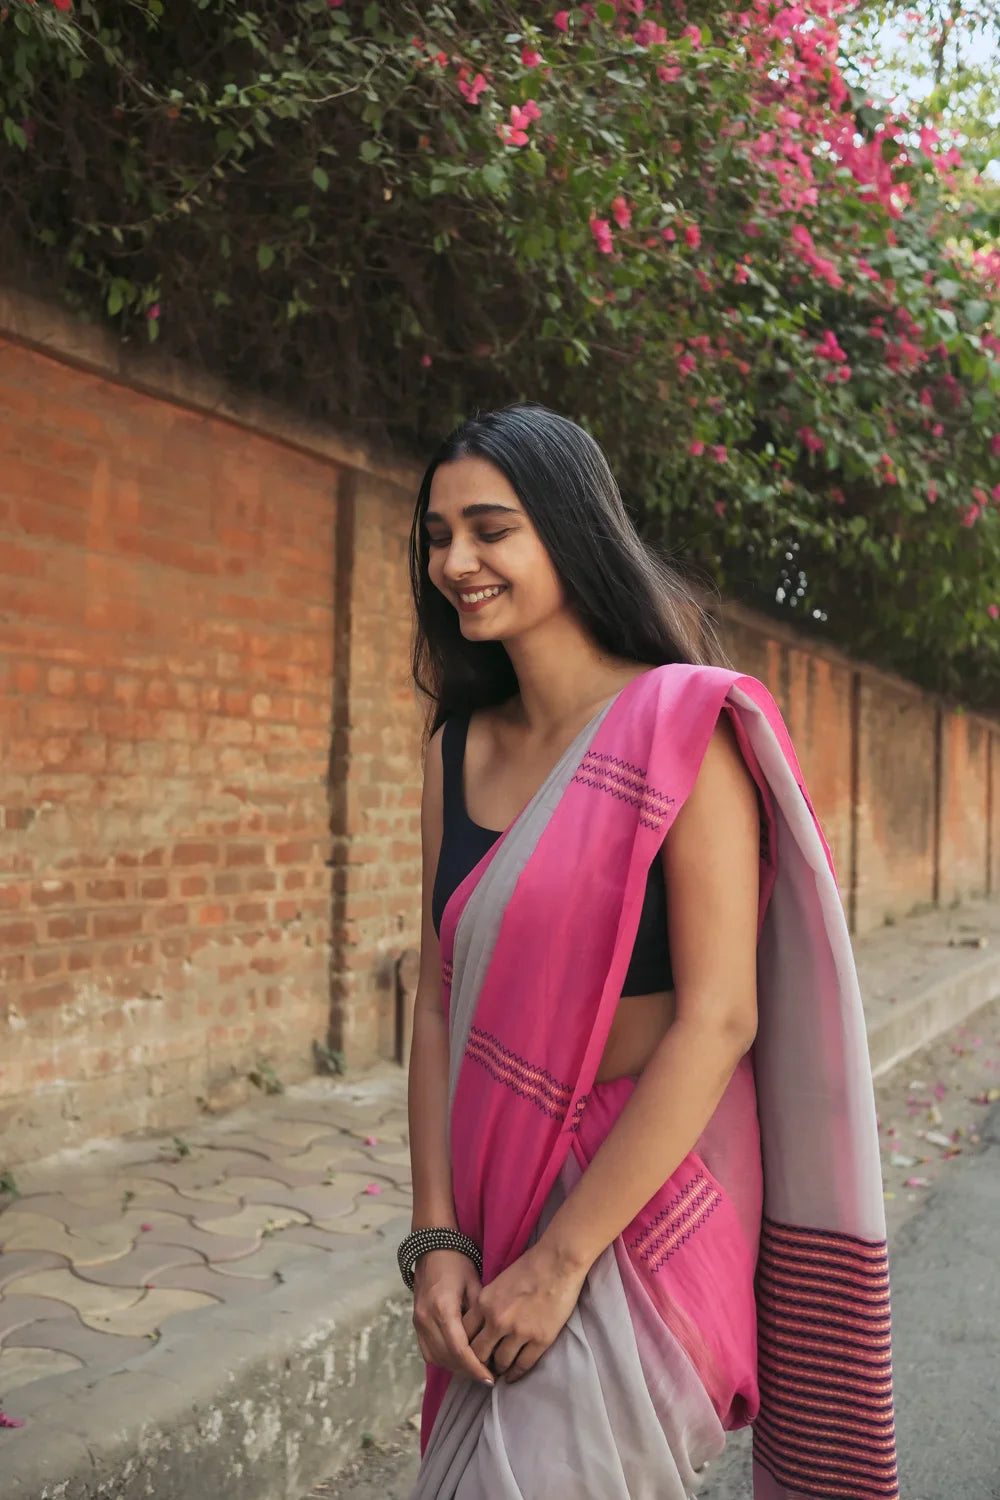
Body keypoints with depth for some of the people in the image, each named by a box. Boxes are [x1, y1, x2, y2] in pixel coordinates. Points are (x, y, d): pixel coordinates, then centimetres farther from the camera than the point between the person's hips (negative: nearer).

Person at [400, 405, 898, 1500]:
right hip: (499, 1195, 6)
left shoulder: (684, 725, -15)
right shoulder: (458, 749, 4)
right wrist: (437, 1237, -5)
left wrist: (561, 1258, -17)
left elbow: (718, 1019, -19)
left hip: (642, 1205, -6)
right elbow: (440, 1006, 3)